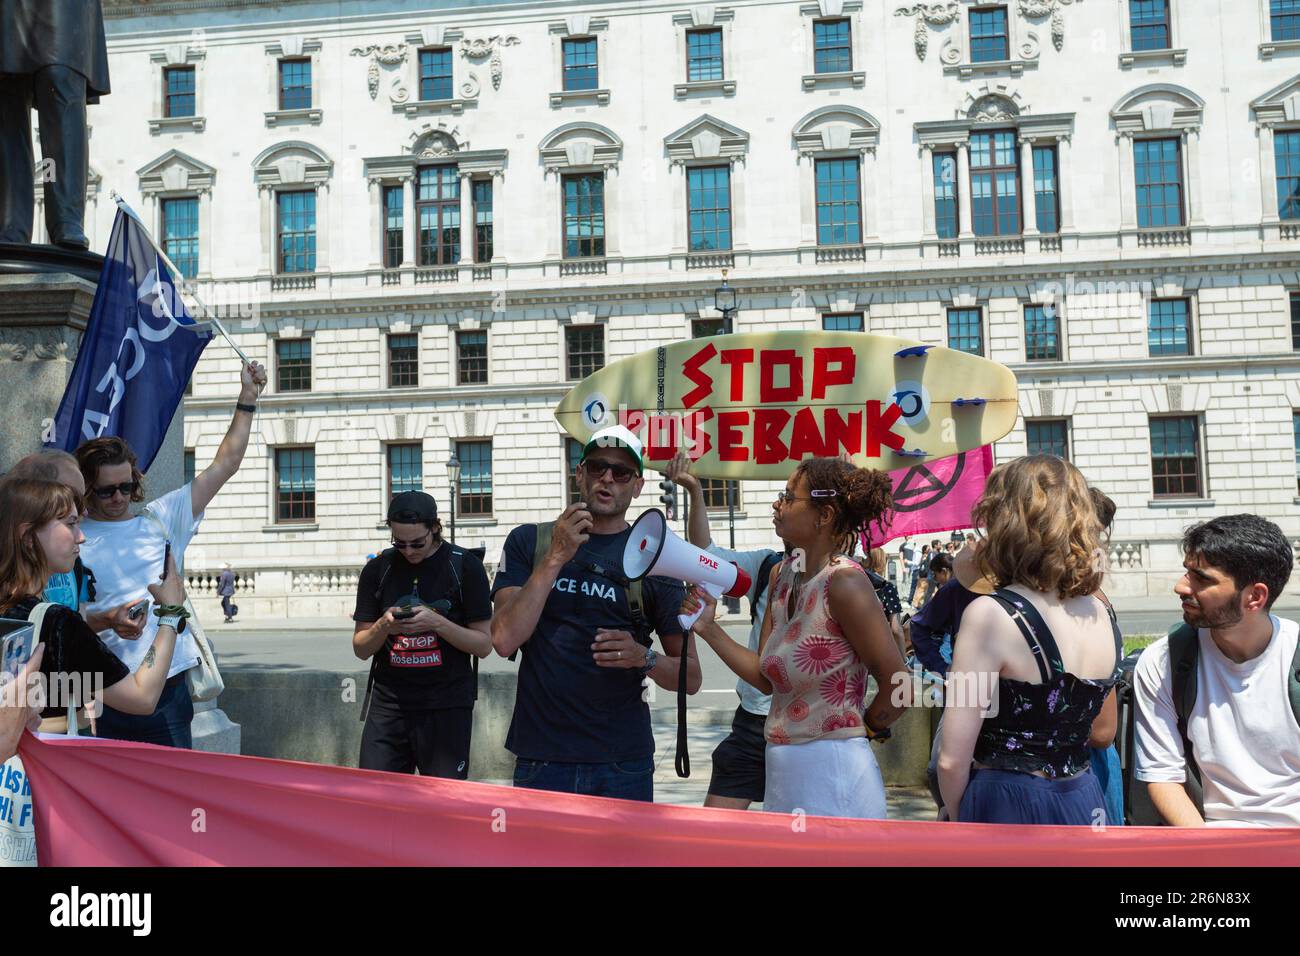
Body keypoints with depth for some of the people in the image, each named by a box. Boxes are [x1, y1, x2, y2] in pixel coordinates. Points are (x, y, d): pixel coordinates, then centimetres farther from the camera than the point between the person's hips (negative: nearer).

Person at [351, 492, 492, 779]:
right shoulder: (377, 570, 5)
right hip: (388, 704, 3)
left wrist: (437, 623, -18)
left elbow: (483, 644, -3)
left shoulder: (464, 566, -3)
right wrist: (383, 626, -13)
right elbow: (361, 649, 8)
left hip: (447, 707, -2)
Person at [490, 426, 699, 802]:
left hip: (623, 764, 0)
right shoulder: (529, 541, 4)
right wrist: (555, 558, -15)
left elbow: (690, 677, 4)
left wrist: (644, 658, -16)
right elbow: (505, 640, -9)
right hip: (540, 759, 0)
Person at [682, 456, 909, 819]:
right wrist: (707, 628, -1)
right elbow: (766, 677, 6)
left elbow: (898, 686, -16)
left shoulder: (844, 581, -19)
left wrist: (863, 729, 0)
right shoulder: (781, 575, 5)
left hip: (832, 772, -8)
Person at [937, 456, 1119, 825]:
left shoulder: (989, 614, -19)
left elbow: (953, 760, -17)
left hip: (1007, 808, -6)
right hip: (1086, 807, 7)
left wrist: (958, 820, -2)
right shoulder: (1100, 613, 1)